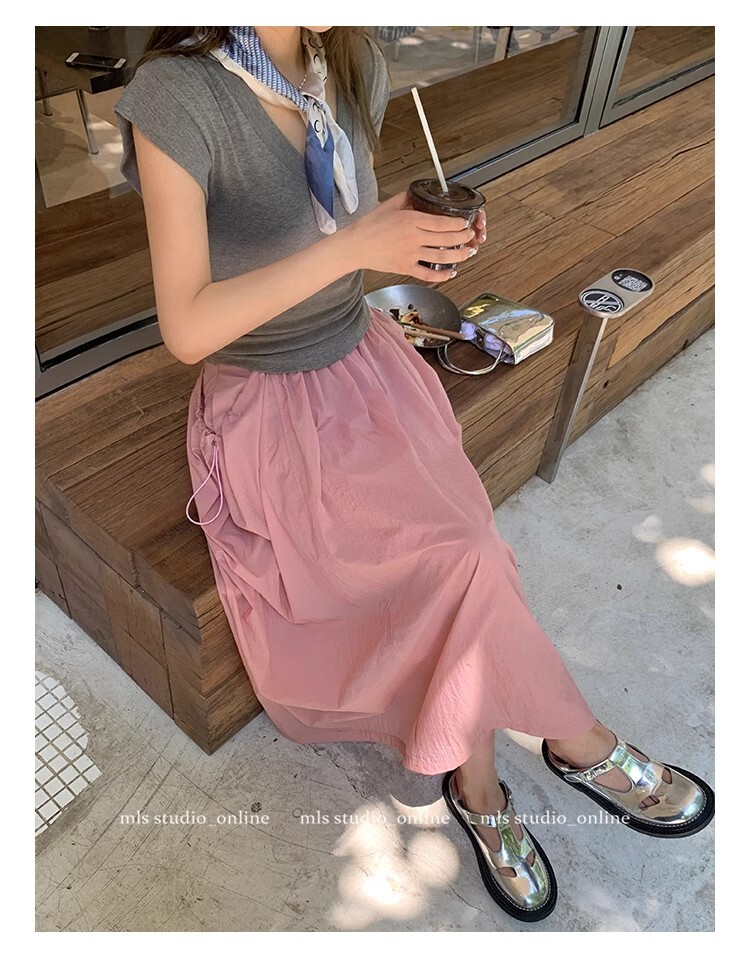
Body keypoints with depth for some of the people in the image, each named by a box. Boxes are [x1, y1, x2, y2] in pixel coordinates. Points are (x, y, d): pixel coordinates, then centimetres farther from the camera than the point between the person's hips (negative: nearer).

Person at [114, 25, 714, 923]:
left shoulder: (355, 65, 2)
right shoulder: (177, 95, -18)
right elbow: (185, 328, -21)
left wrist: (426, 233, -8)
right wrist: (352, 246, -29)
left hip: (365, 363, 6)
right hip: (265, 407, -5)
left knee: (449, 570, -16)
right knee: (461, 555, -20)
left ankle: (476, 781, 9)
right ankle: (576, 739, 8)